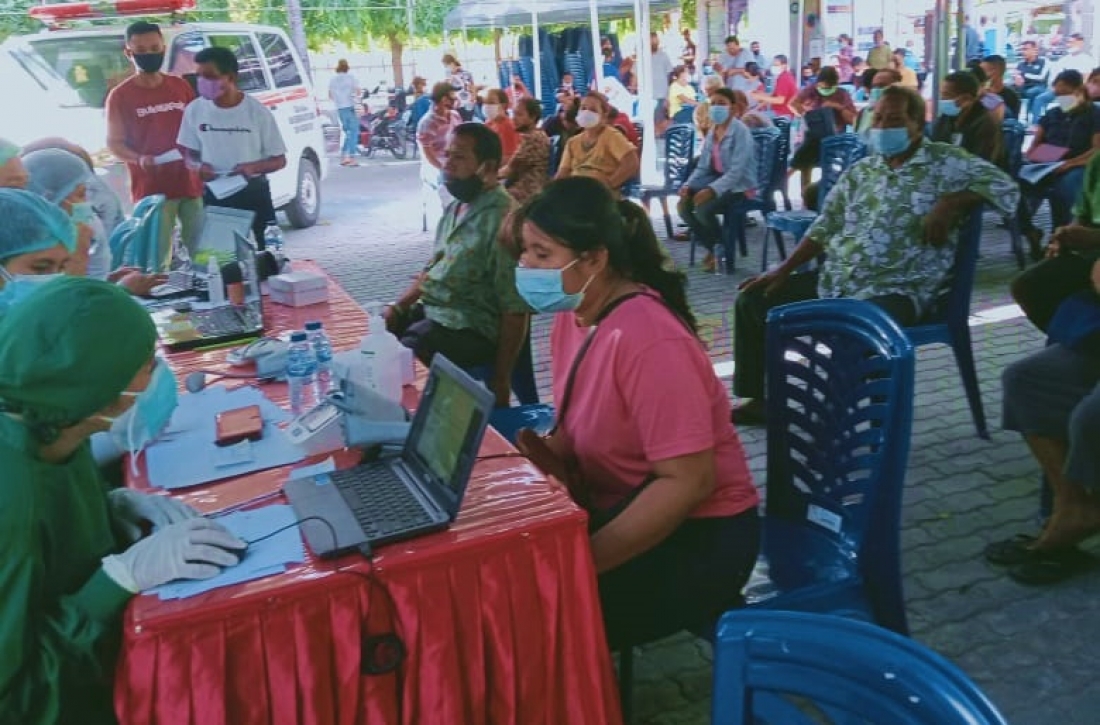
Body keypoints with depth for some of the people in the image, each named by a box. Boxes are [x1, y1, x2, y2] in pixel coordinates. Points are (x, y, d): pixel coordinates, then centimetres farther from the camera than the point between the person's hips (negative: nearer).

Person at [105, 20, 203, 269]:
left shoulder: (181, 86, 10)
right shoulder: (120, 95, 0)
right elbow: (114, 143, 0)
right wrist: (139, 159, -20)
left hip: (189, 183, 4)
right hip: (150, 189, -4)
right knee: (157, 260, -6)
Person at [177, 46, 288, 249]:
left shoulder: (257, 111, -9)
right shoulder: (195, 110, -1)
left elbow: (279, 160, -4)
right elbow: (189, 153, 10)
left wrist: (253, 167, -23)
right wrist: (198, 165, -14)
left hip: (253, 194, -2)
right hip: (214, 195, 3)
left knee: (261, 250, 2)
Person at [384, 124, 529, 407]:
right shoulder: (456, 208, 8)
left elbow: (515, 308, -21)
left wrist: (501, 380, -18)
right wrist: (398, 307, 5)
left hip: (469, 329, -9)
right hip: (430, 309, 9)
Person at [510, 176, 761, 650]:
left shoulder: (648, 340, -25)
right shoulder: (576, 315, 2)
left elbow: (688, 482, -26)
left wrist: (582, 561, -25)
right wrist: (531, 451, -12)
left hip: (696, 538, -8)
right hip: (622, 510, 8)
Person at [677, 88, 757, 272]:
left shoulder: (740, 131, -15)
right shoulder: (712, 131, 8)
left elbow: (737, 171, -24)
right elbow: (703, 166, 9)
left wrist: (712, 190, -32)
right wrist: (688, 185, -9)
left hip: (739, 186, -8)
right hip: (717, 181, 8)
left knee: (703, 209, -29)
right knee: (683, 205, -10)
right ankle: (711, 248, 6)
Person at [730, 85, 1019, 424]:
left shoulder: (945, 162, -1)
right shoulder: (861, 170, 15)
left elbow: (1004, 187, -8)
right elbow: (825, 227, 15)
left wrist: (950, 204, -20)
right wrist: (783, 270, 7)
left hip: (895, 290, -7)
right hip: (833, 280, 7)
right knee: (753, 299, 5)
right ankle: (758, 398, 15)